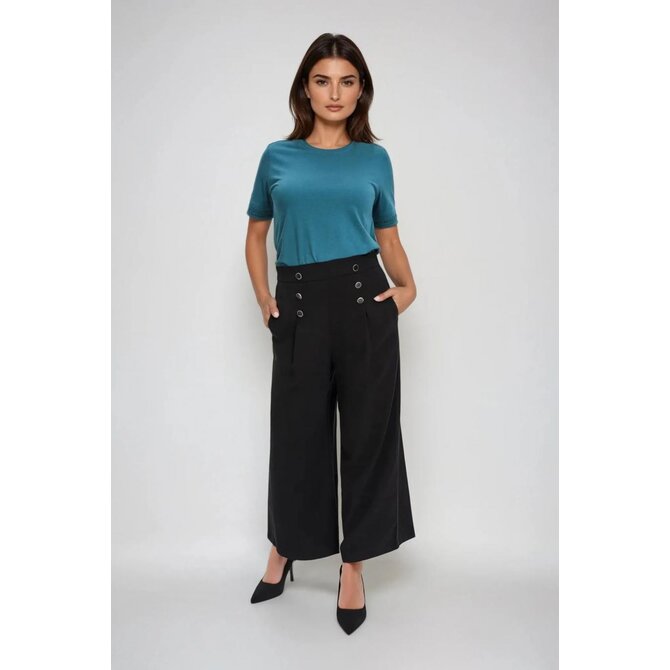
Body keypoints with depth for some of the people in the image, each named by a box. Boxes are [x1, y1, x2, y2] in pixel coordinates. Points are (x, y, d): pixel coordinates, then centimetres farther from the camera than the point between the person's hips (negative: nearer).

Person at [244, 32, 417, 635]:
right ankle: (284, 550, 34)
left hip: (364, 298, 0)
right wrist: (263, 298, 5)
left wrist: (408, 287, -3)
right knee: (297, 430, 10)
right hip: (299, 304, 1)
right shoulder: (278, 157, 9)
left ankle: (354, 566, 24)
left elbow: (389, 237, 14)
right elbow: (257, 233, 17)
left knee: (368, 430, 4)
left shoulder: (374, 158, 9)